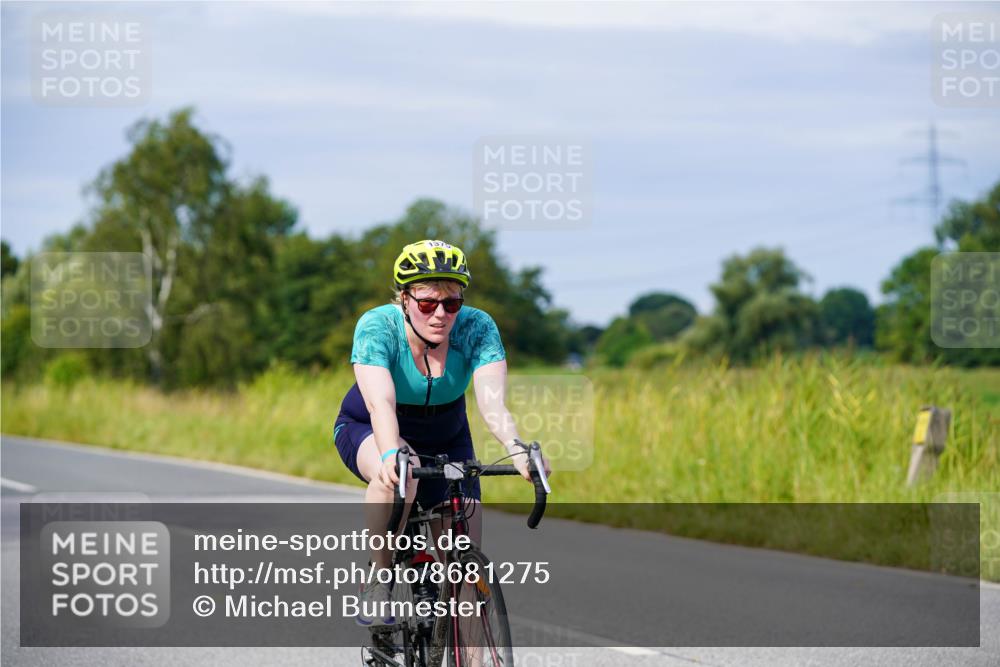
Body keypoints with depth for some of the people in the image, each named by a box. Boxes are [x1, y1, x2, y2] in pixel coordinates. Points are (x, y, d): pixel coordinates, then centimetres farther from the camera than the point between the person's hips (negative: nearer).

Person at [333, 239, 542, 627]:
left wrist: (515, 448, -56)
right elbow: (380, 402, -43)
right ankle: (378, 581, -21)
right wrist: (391, 454, -63)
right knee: (399, 474, -38)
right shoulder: (377, 327, -29)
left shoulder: (477, 329, -24)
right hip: (368, 433, -3)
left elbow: (492, 400, -36)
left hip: (444, 441, 3)